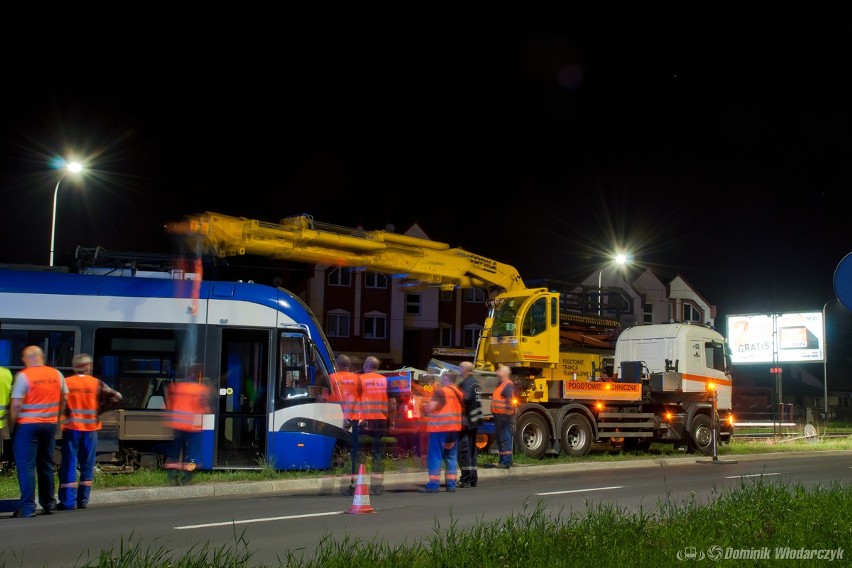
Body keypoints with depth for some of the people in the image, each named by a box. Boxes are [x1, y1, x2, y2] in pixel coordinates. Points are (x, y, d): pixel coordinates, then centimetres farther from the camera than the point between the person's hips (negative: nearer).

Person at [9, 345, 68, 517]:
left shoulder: (23, 376, -11)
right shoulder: (56, 374, 3)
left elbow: (16, 404, -14)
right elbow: (64, 399, 9)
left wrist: (12, 426, -4)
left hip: (27, 425, -5)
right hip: (50, 424, 5)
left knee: (26, 466, -1)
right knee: (46, 465, 15)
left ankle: (27, 508, -3)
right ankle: (49, 503, 20)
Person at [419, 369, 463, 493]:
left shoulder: (441, 391, -12)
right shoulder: (458, 392, 12)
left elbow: (430, 408, -18)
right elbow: (460, 410, 19)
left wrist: (425, 406, 2)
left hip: (439, 427, -7)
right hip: (454, 428, 7)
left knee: (435, 457, -3)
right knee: (451, 457, 11)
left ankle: (433, 485, -6)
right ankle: (451, 484, 9)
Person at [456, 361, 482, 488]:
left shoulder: (466, 384, -14)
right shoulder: (475, 383, 16)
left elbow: (463, 401, -21)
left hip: (465, 421, -10)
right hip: (474, 421, 10)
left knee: (463, 449, -7)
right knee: (472, 450, 14)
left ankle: (465, 479, -8)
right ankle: (473, 478, 18)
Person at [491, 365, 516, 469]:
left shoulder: (508, 385, -12)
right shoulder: (501, 384, 19)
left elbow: (509, 400, -20)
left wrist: (507, 412, -25)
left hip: (504, 416, -10)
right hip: (498, 415, 10)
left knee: (505, 438, -8)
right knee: (500, 438, 14)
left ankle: (506, 461, -7)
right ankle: (502, 460, 22)